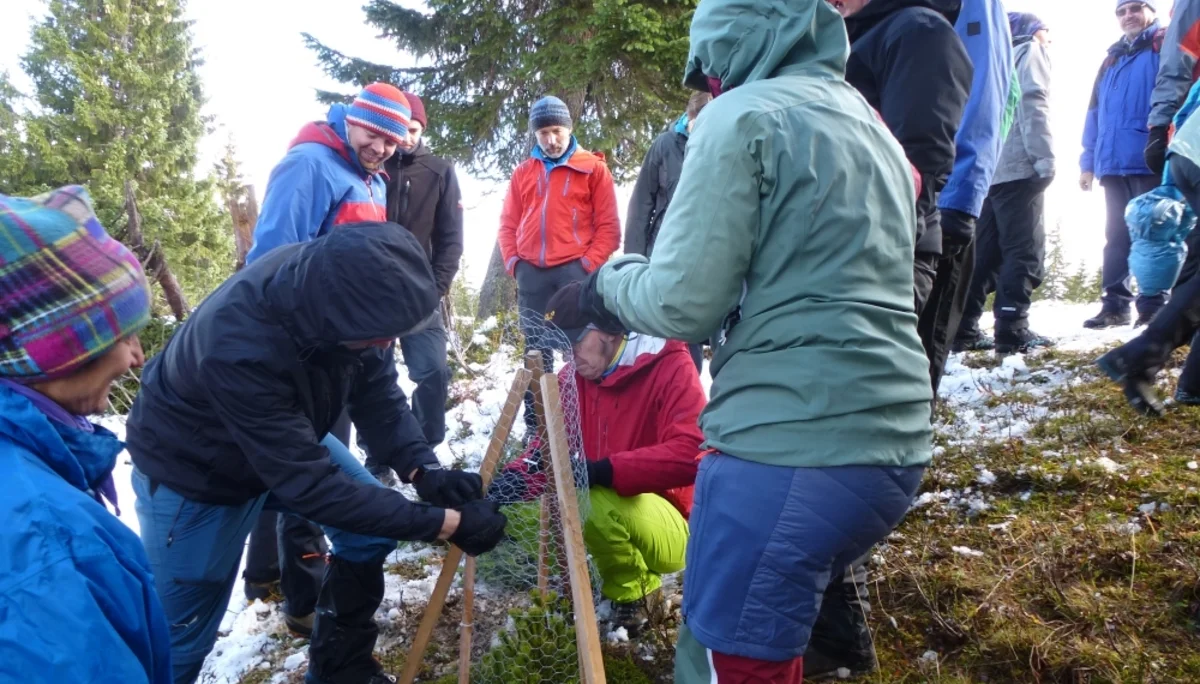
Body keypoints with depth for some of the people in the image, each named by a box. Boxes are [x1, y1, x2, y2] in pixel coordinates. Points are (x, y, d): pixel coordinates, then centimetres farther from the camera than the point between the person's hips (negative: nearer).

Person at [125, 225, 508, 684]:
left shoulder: (337, 287, -25)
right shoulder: (240, 350, -43)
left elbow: (377, 393, -11)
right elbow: (308, 485, -38)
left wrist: (423, 469, -27)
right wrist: (445, 523, -37)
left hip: (290, 438, 6)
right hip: (192, 470, -6)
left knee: (372, 527, 3)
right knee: (182, 633, 3)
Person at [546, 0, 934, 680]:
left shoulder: (746, 115, -4)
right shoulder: (872, 126, 21)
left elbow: (681, 302, -11)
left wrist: (606, 285, 9)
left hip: (791, 451, -9)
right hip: (890, 446, 9)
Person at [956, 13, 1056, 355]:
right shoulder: (1031, 52, 7)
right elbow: (1033, 104, -10)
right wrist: (1045, 159, -16)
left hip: (989, 168, 8)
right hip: (1019, 167, -7)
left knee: (985, 251, 6)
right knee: (1024, 250, -8)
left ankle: (964, 328, 3)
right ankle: (1012, 329, -13)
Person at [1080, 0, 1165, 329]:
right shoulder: (1111, 60, 24)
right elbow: (1095, 112, 21)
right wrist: (1089, 161, 13)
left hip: (1150, 161, -6)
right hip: (1113, 164, 6)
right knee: (1116, 235, 6)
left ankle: (1154, 306, -2)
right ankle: (1115, 305, 8)